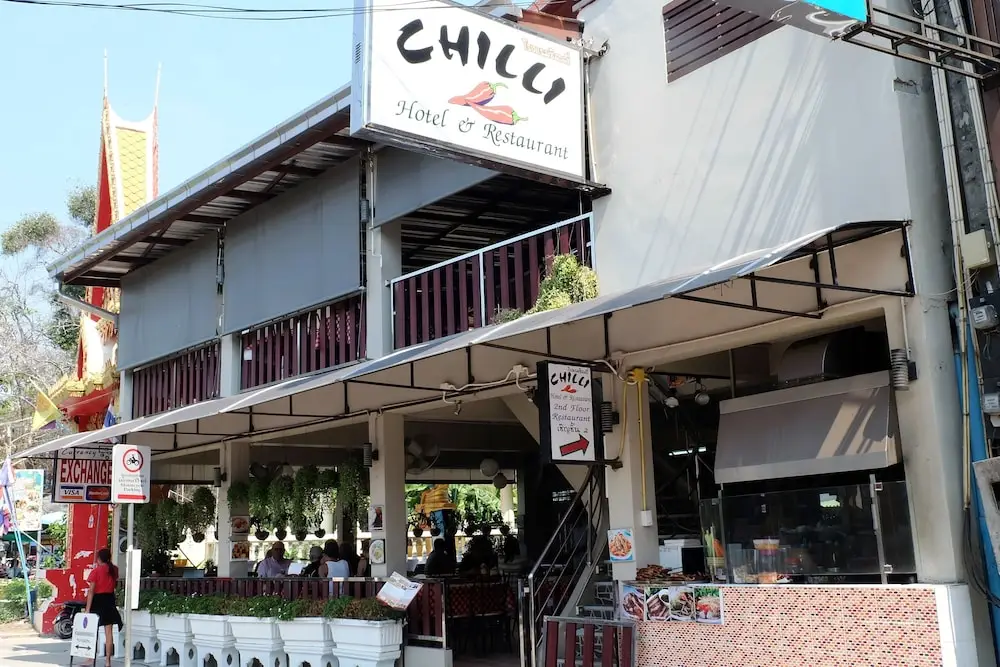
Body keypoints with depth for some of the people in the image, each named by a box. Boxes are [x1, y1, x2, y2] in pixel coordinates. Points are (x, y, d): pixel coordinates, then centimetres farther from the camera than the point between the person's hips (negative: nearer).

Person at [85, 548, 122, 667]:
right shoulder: (114, 570, 2)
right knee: (108, 632, 4)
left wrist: (88, 609, -12)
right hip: (110, 601, 4)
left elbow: (91, 591, -14)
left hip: (98, 601, -4)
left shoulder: (96, 571, -12)